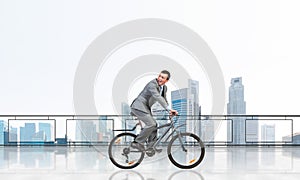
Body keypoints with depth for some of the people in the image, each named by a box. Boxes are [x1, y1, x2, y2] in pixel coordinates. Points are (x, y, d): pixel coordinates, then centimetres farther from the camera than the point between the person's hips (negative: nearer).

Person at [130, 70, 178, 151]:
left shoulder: (164, 88, 9)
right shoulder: (152, 84, -20)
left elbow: (164, 100, 18)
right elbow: (158, 97, -33)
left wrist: (170, 111, 1)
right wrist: (169, 109, -40)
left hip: (146, 108, 9)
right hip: (139, 106, -9)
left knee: (154, 124, 4)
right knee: (151, 124, -18)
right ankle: (137, 143, -11)